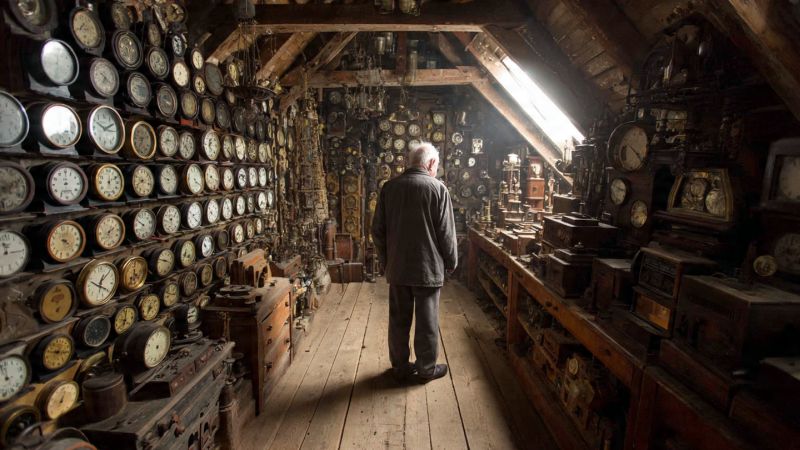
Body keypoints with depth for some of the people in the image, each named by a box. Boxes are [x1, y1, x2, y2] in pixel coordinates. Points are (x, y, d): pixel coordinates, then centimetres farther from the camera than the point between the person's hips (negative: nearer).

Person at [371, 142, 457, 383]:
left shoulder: (389, 187, 2)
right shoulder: (437, 188, -9)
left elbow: (378, 230, 4)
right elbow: (446, 233, -9)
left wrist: (385, 261, 15)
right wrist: (451, 262, 5)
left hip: (397, 268, 4)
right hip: (428, 268, -3)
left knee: (398, 320, 14)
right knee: (427, 321, 10)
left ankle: (400, 367, 28)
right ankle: (427, 369, 24)